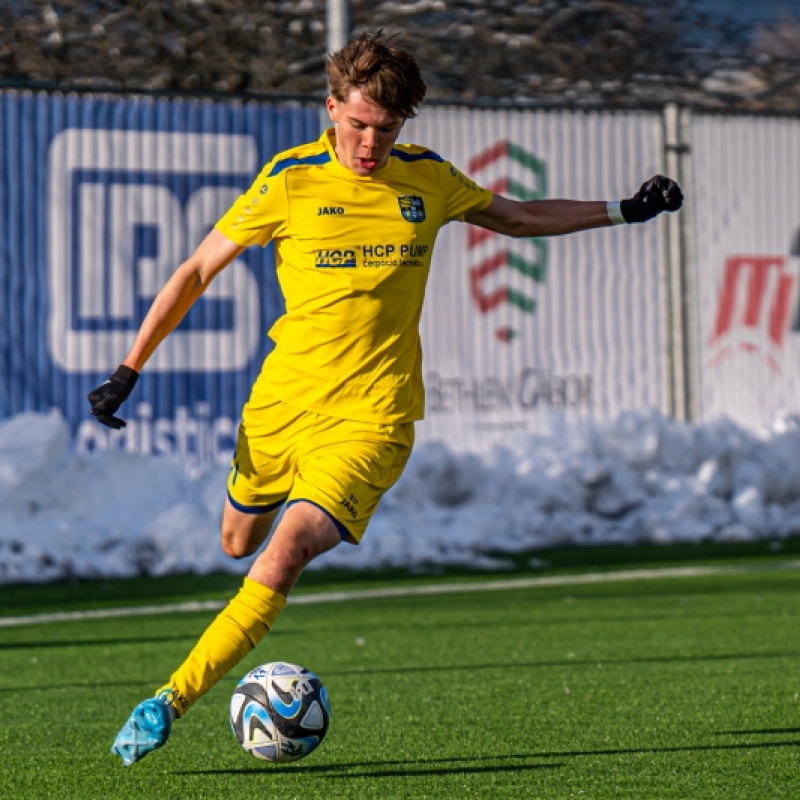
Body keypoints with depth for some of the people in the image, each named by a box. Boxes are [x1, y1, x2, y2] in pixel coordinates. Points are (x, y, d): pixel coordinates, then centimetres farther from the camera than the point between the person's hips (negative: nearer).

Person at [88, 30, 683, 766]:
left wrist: (624, 210, 18)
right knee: (239, 541, 21)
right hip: (281, 400, 2)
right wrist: (129, 369, -2)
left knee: (286, 554, -22)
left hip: (370, 415, -1)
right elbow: (198, 270, 2)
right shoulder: (290, 180, -5)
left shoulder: (428, 179, 2)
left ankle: (169, 703, -20)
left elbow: (519, 217, 22)